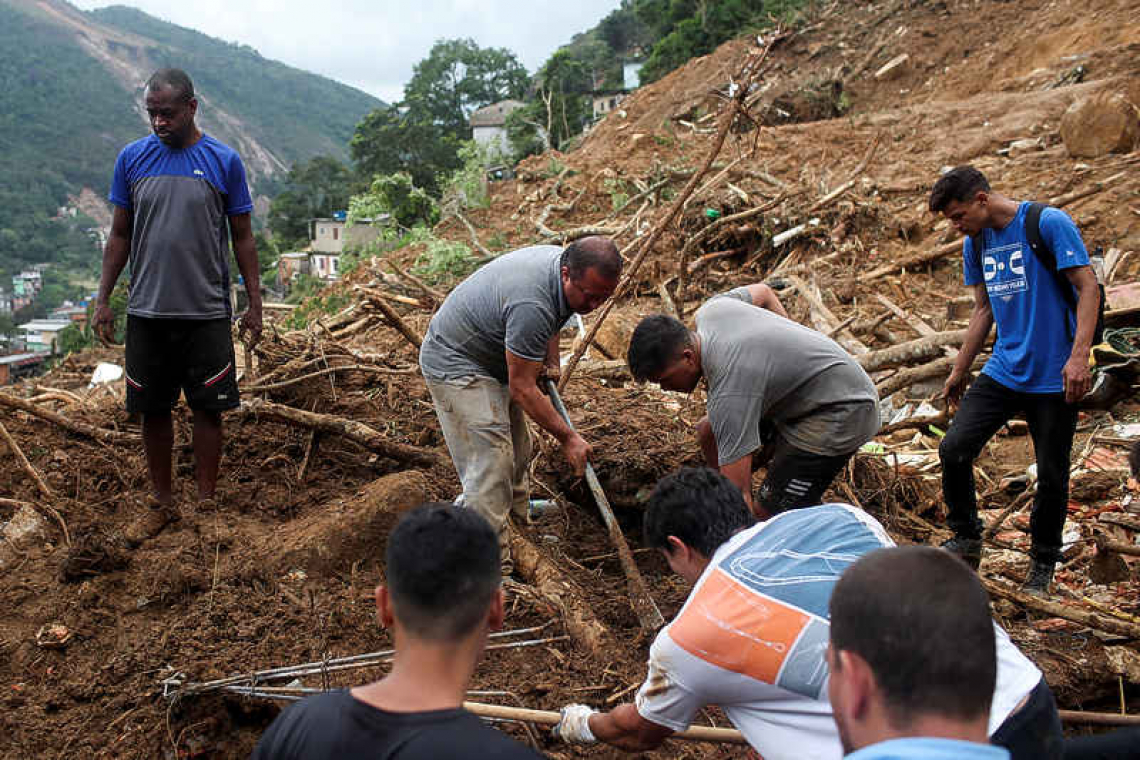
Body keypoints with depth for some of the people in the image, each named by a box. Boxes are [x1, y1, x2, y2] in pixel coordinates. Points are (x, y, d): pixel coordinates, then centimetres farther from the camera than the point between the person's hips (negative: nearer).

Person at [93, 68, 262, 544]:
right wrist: (103, 299, 5)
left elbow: (242, 238, 3)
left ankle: (206, 505, 18)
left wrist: (254, 304, 1)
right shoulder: (132, 158, 3)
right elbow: (120, 235, 9)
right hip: (146, 312, 2)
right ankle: (162, 504, 24)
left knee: (208, 408, 4)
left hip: (206, 313, -2)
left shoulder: (224, 162, -2)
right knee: (152, 410, 9)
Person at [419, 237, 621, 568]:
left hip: (489, 356, 10)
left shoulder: (563, 260, -9)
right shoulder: (531, 305, -38)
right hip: (455, 364, -10)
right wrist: (568, 438, -20)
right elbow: (522, 389, -28)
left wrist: (551, 362, 6)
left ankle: (516, 509, 46)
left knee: (516, 446, 22)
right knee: (490, 462, -15)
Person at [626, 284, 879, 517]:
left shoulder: (730, 394, -33)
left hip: (843, 409, -10)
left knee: (768, 513, -19)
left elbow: (738, 497, -33)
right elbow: (762, 291, 14)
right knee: (708, 431, 8)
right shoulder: (709, 310, -8)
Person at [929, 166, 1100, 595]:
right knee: (954, 449, -8)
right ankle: (966, 541, 12)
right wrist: (959, 371, 20)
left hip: (1054, 379, -5)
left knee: (1051, 475, 4)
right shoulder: (976, 244, 9)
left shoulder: (1049, 223, -10)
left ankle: (1043, 564, 25)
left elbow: (1088, 288, -11)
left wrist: (1079, 356, -22)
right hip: (1003, 371, 5)